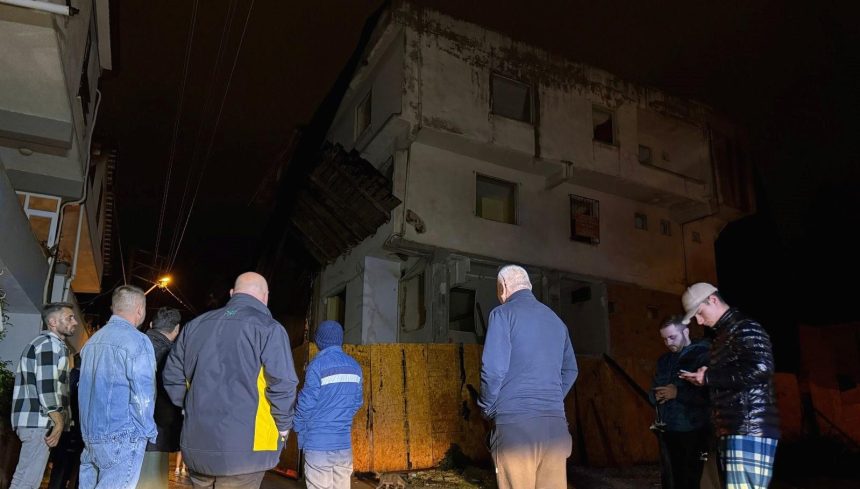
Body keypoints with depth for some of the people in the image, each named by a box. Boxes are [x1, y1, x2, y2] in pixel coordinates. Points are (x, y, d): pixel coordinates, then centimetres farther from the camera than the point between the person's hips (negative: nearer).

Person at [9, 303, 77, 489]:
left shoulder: (42, 343, 23)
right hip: (39, 420, -11)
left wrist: (56, 420, 29)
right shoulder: (52, 344, -11)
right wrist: (59, 421, -16)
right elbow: (47, 385, -20)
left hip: (33, 419, 11)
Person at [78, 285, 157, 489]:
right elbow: (142, 394, -16)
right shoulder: (136, 341, -12)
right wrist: (148, 432, -4)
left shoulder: (93, 340, 12)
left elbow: (85, 388, 19)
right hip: (121, 437, -8)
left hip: (90, 434, 8)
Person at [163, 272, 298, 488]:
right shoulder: (268, 328, -8)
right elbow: (282, 385, -16)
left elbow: (173, 377, 13)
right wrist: (283, 427, -1)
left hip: (196, 447, 6)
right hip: (244, 449, -5)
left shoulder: (195, 325, 11)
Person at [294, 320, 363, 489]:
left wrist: (298, 428, 7)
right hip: (344, 442, 5)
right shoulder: (354, 366, 6)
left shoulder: (318, 364, -13)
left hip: (319, 442, -5)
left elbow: (307, 402, -10)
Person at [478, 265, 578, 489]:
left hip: (515, 422, -5)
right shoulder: (556, 320, 18)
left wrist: (488, 409, 4)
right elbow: (570, 370, 21)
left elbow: (494, 369, -9)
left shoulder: (503, 313, -1)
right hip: (555, 424, 6)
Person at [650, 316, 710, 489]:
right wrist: (656, 395, -5)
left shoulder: (703, 356, -6)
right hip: (667, 431, 6)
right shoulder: (664, 360, 16)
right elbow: (652, 392, 17)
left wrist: (678, 393, -17)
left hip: (693, 433, -6)